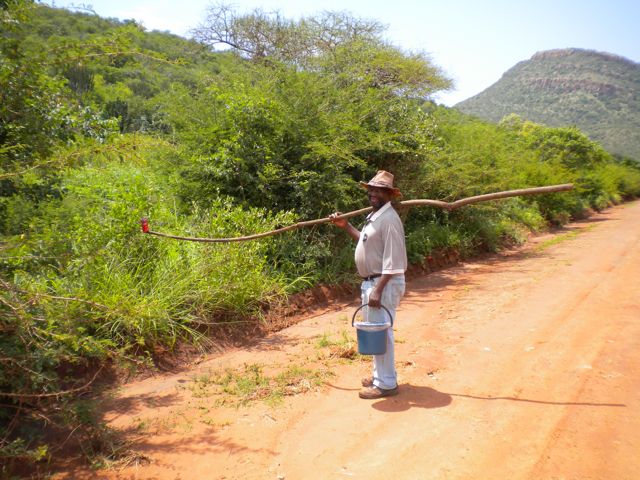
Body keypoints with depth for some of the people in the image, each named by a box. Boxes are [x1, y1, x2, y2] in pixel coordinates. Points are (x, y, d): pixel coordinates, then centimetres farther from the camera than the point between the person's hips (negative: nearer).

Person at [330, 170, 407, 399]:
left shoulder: (389, 219, -19)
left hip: (384, 283, -10)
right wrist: (345, 226, 21)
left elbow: (392, 261, -24)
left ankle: (386, 384, 9)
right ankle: (380, 375, 32)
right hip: (372, 281, 10)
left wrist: (378, 290, -27)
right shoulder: (374, 215, 12)